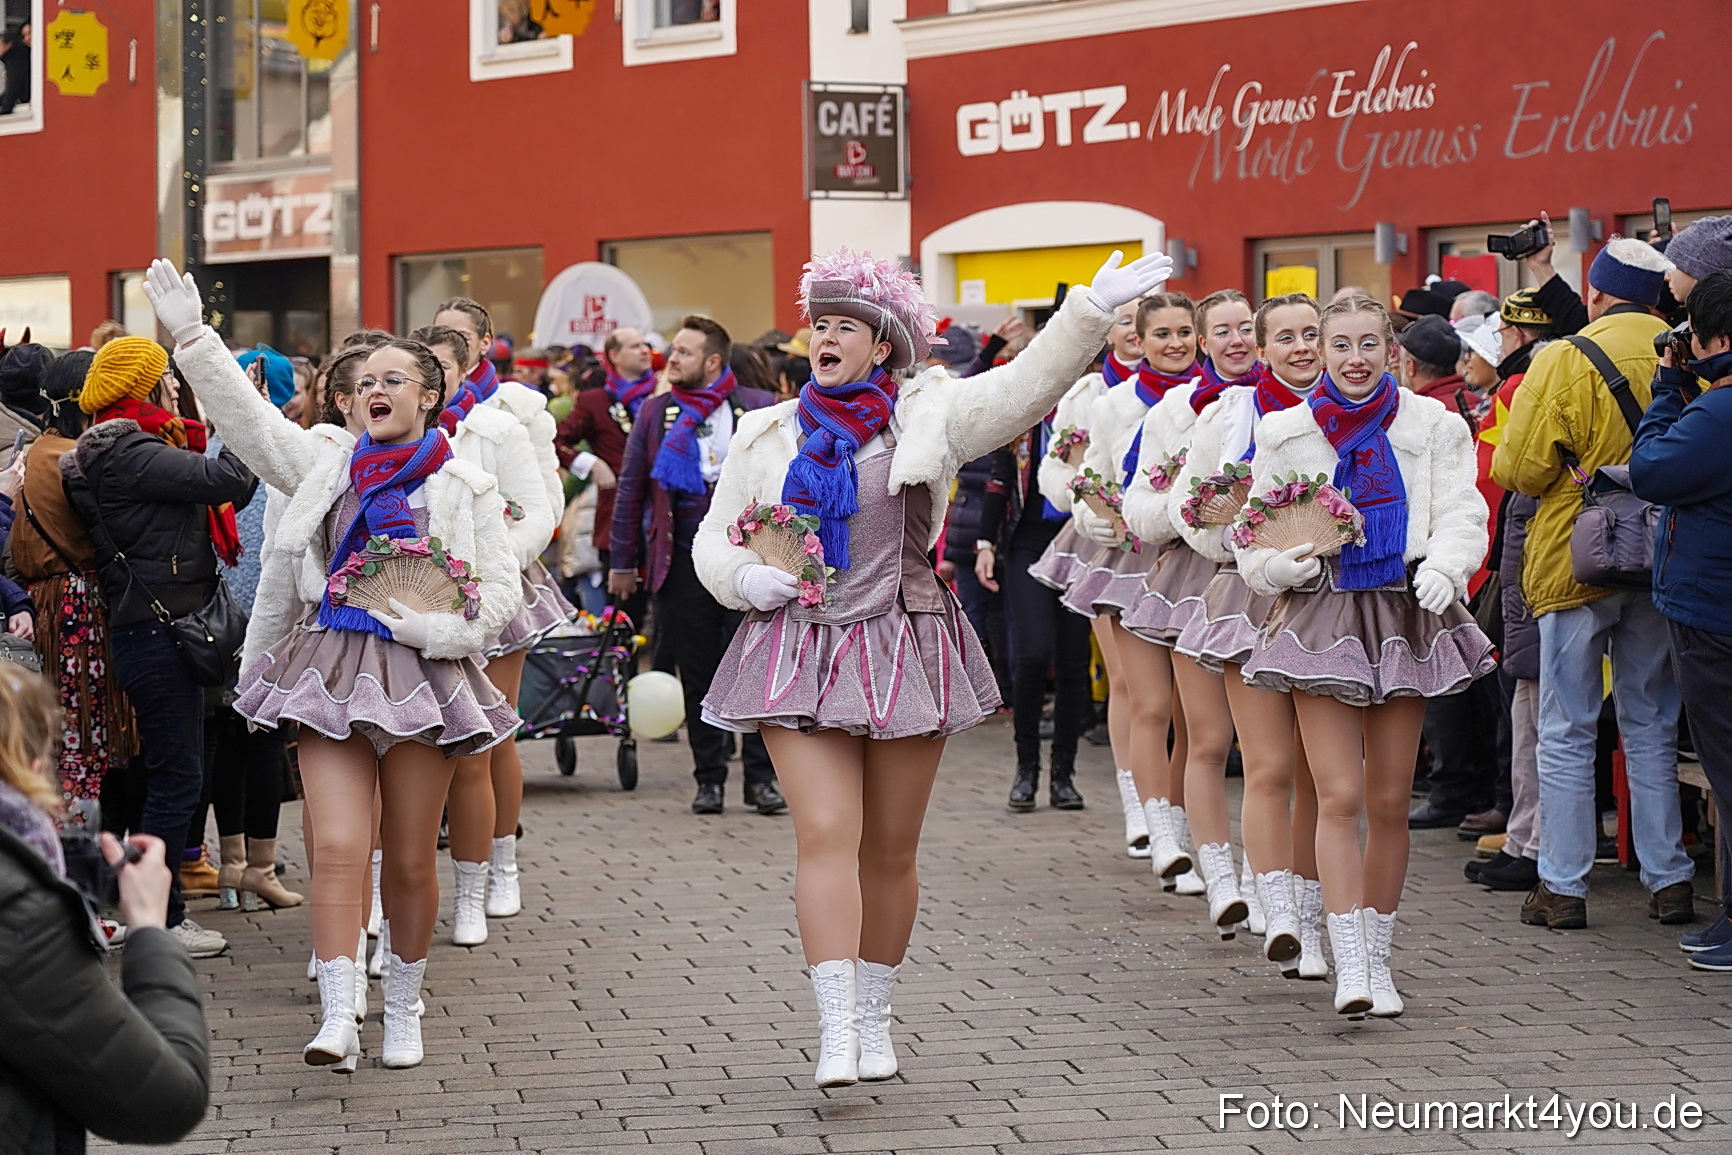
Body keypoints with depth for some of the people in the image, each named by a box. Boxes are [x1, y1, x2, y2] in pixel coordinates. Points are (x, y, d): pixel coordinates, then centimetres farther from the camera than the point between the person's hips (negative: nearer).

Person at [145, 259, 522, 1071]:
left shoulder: (464, 488, 4)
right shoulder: (329, 470, 12)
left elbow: (500, 591, 1)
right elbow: (248, 416, 9)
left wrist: (431, 628, -13)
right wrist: (191, 337, 2)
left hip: (421, 672, -1)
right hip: (332, 667, 2)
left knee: (410, 861, 6)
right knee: (339, 849, -11)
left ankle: (403, 1009, 23)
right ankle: (337, 1020, -15)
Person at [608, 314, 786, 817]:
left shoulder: (759, 409, 4)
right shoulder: (655, 412, 9)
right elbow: (631, 488, 11)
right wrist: (622, 562, 9)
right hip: (682, 558, 2)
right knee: (698, 674, 5)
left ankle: (761, 777, 6)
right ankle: (709, 779, 13)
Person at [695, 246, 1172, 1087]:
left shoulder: (928, 415, 4)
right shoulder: (767, 435, 9)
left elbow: (1027, 385, -8)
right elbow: (715, 542, 16)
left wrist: (1090, 312, -20)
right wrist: (748, 579, -6)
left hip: (902, 650, 0)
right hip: (798, 652, 0)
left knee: (890, 851, 7)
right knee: (827, 837, -12)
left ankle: (873, 1018, 22)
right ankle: (836, 1034, -16)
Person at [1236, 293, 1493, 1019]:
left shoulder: (1431, 425, 4)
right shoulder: (1285, 433, 5)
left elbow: (1462, 512, -2)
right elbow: (1253, 532, 6)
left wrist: (1444, 565, -22)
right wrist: (1283, 563, -16)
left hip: (1404, 613, 1)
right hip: (1321, 613, -1)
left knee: (1389, 802, 6)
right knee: (1340, 796, -11)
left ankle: (1379, 959, 19)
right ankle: (1349, 967, -13)